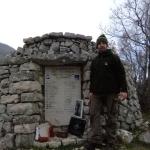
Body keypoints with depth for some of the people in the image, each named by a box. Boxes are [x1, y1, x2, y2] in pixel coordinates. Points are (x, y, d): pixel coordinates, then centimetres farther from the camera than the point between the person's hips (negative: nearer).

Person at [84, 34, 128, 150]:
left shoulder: (114, 58, 4)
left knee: (111, 119, -2)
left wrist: (124, 90, -12)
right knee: (95, 116, -5)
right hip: (97, 93, 5)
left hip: (111, 93, -4)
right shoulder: (95, 61, 18)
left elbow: (122, 74, -3)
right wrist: (91, 91, 14)